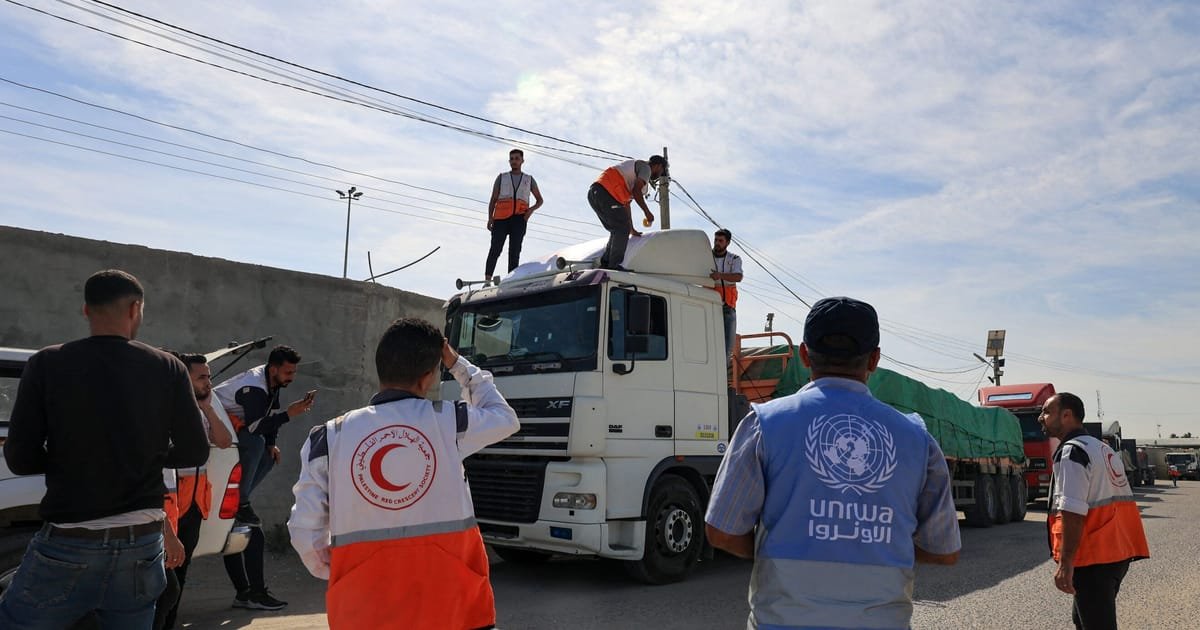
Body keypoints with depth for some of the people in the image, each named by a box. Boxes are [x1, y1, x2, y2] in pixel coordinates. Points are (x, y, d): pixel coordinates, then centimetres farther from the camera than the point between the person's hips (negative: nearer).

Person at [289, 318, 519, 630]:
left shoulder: (330, 438, -2)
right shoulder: (447, 420, -4)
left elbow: (305, 529, -1)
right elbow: (505, 418, 16)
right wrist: (460, 365, 22)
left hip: (364, 601, 2)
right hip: (448, 595, -1)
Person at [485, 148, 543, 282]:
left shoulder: (529, 179, 24)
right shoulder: (501, 178, 21)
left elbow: (540, 200, 27)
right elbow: (493, 200, 14)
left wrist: (532, 209, 4)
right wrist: (490, 218, -3)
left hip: (519, 218, 1)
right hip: (501, 217, -1)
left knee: (515, 250, -13)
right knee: (495, 248, -14)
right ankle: (487, 280, -20)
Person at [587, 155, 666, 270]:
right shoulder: (646, 168, 5)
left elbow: (626, 203, 34)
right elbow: (636, 191, -13)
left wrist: (632, 229, 36)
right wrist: (647, 211, -7)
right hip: (605, 193, -10)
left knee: (617, 231, 14)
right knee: (623, 228, -7)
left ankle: (605, 263, 9)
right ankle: (614, 265, -11)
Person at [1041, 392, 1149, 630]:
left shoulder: (1071, 452, -14)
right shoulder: (1104, 449, 16)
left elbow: (1073, 512, -23)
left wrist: (1065, 564, -23)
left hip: (1094, 559, -9)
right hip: (1119, 553, 9)